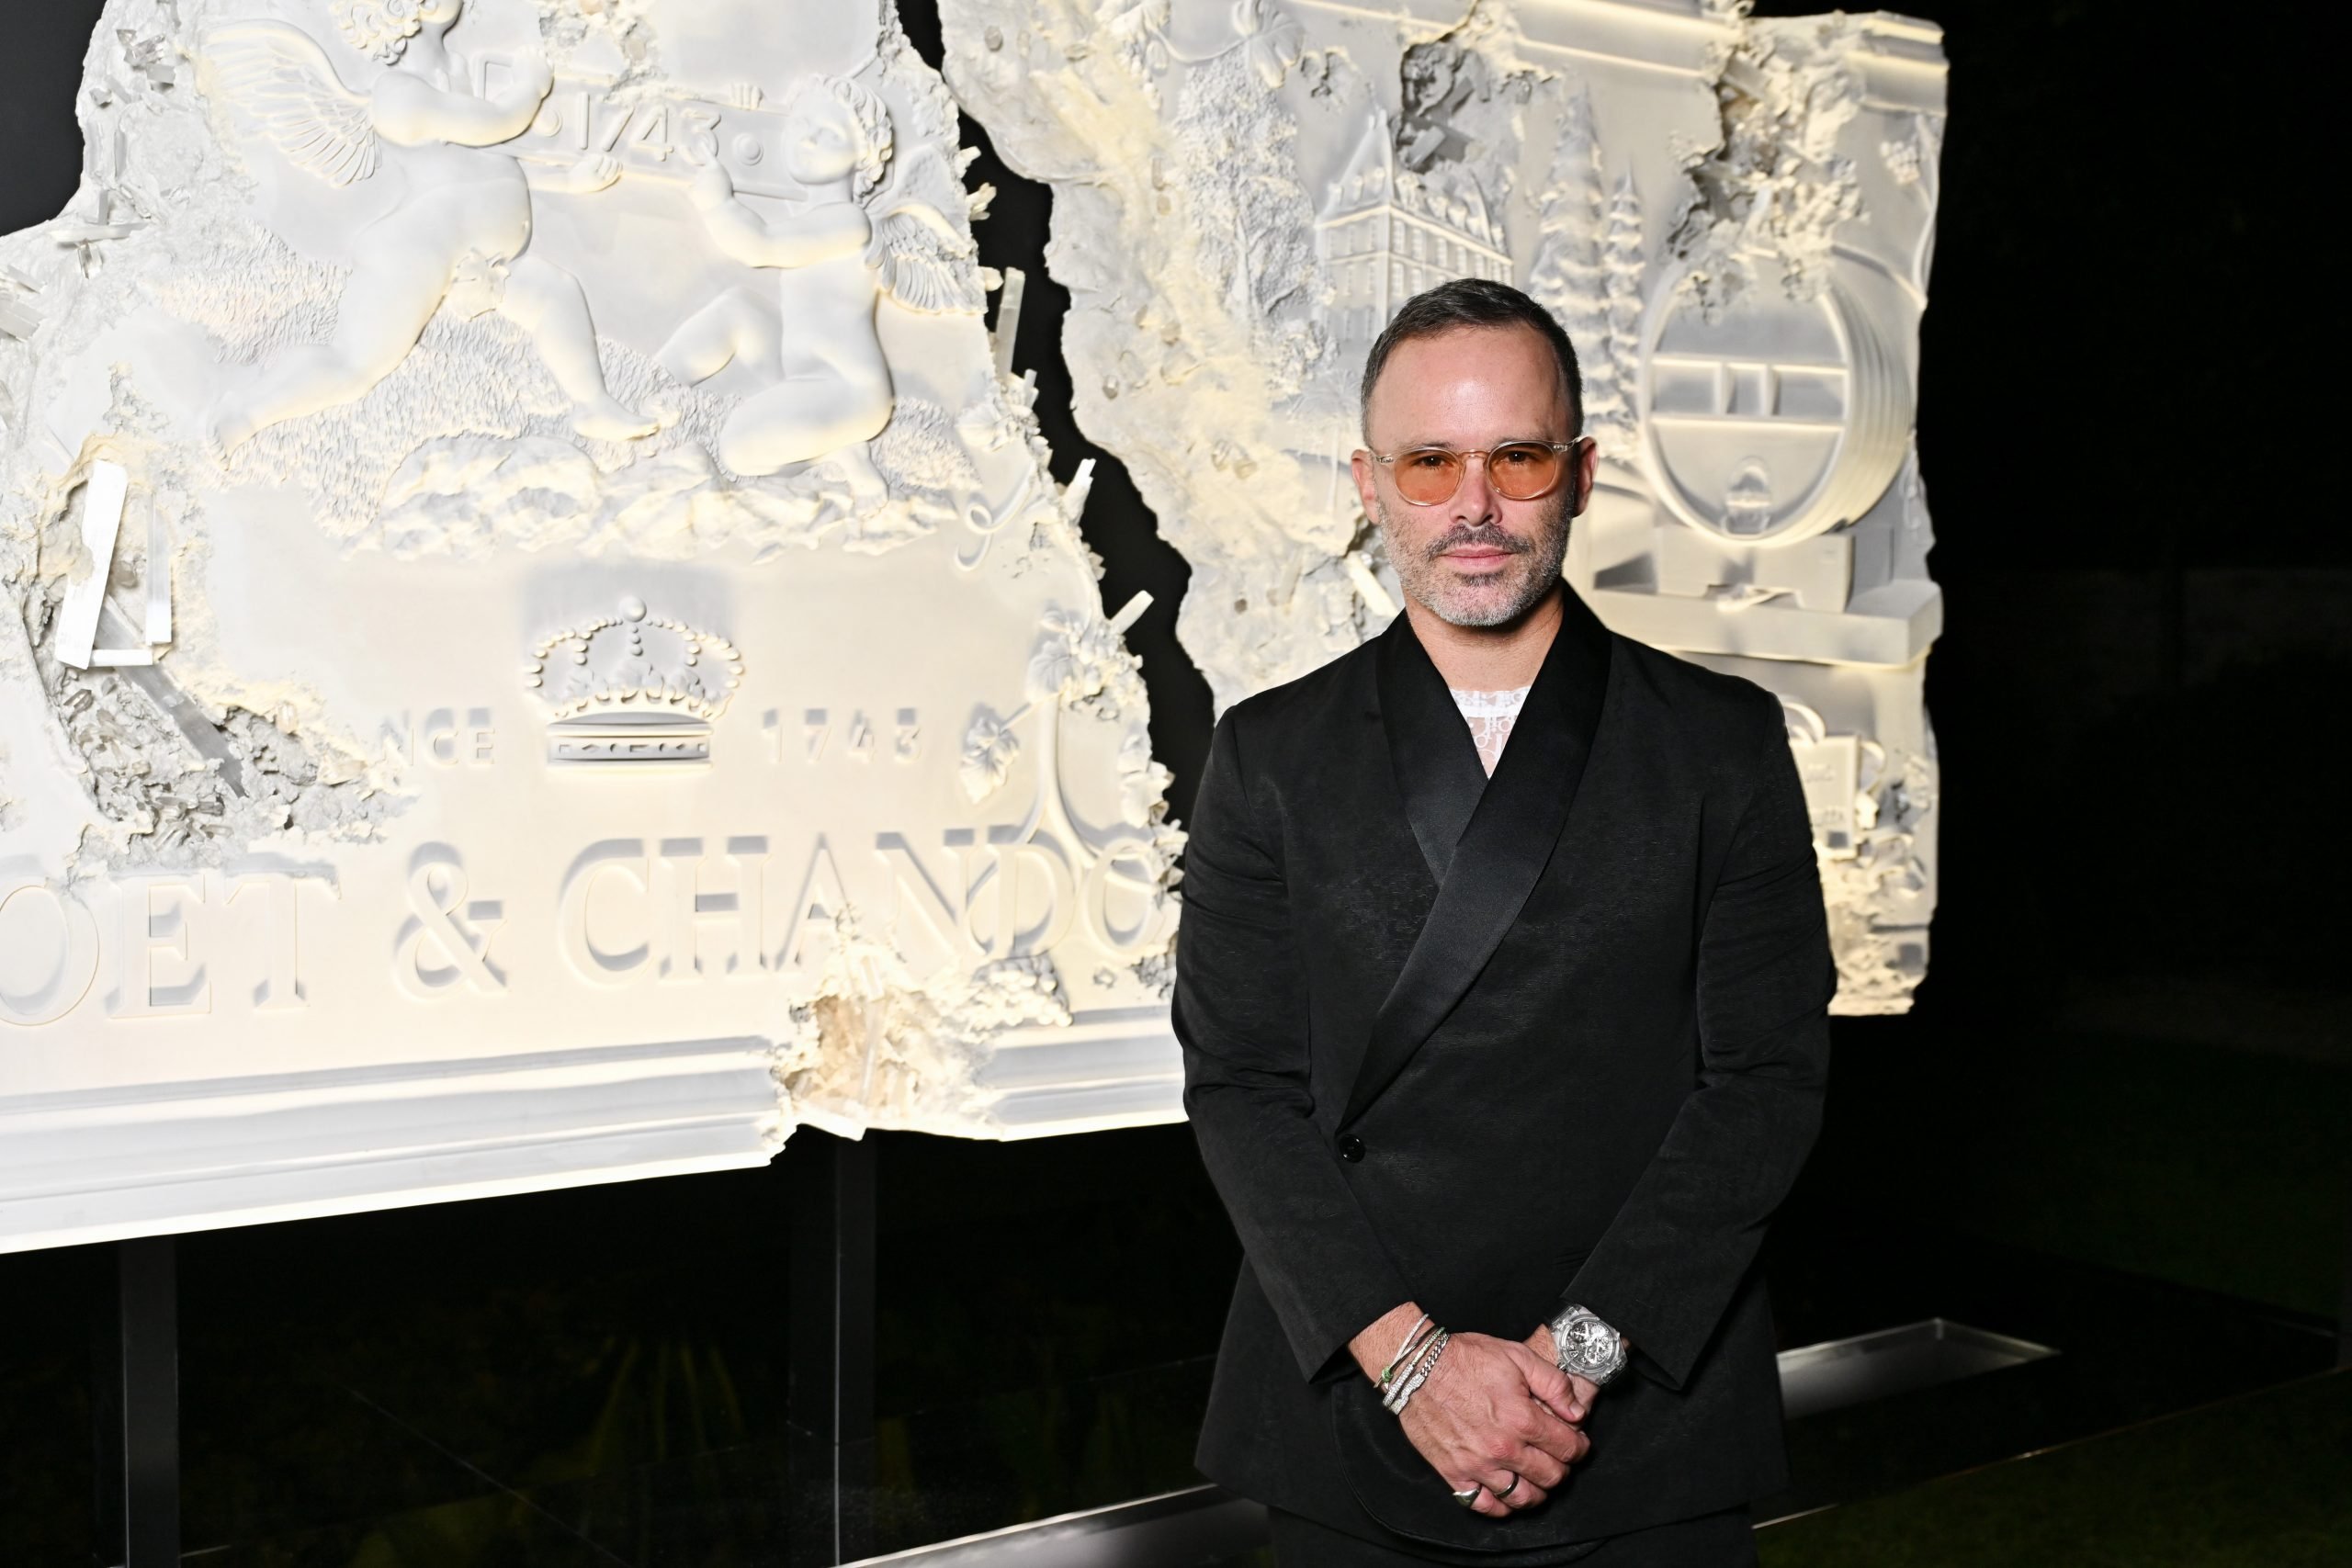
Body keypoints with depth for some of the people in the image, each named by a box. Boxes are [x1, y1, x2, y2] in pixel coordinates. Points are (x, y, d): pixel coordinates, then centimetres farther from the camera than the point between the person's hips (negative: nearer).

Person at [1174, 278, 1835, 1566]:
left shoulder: (1726, 744, 0)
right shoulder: (1270, 755, 2)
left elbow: (1769, 1071, -5)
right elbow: (1239, 1085, -4)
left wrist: (1587, 1344, -13)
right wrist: (1407, 1355, -13)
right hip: (1354, 1411, 1)